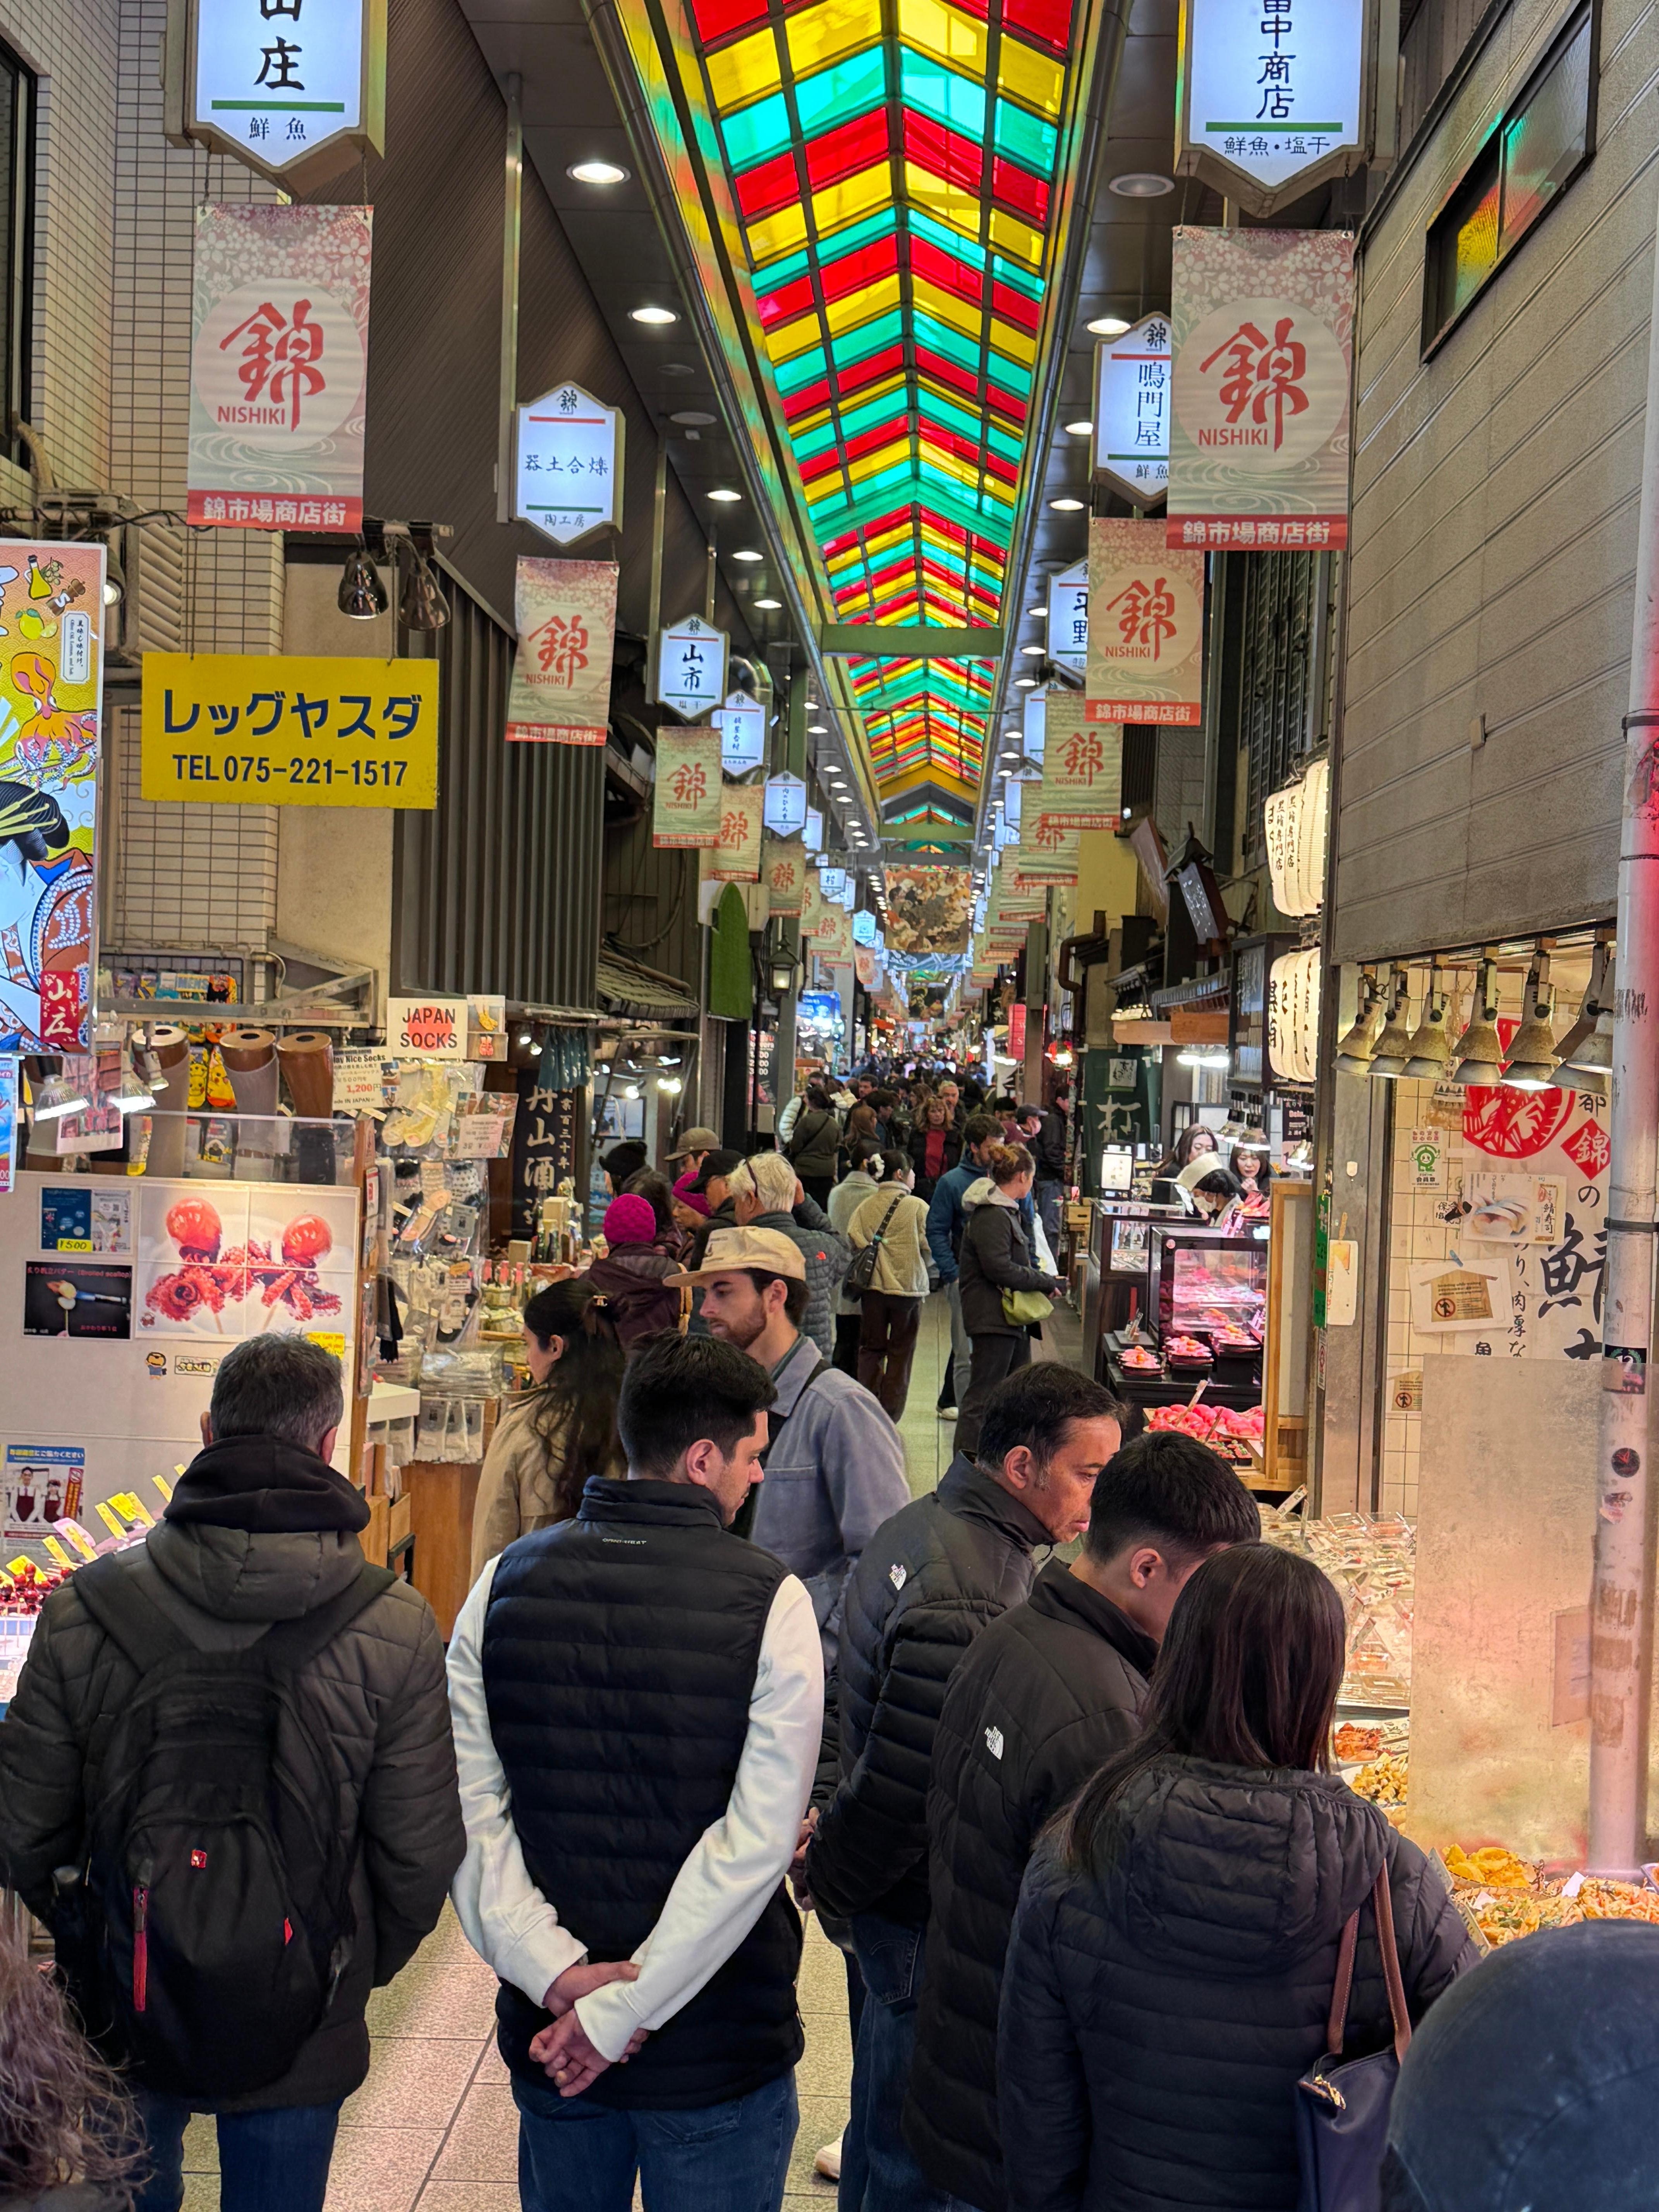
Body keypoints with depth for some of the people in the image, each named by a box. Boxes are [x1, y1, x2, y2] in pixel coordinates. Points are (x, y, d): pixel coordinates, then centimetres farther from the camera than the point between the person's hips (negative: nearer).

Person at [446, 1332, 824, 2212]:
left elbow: (469, 1807, -8)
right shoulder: (768, 1599, -14)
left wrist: (556, 1971, -11)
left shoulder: (505, 1582, -3)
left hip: (546, 2035, 4)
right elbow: (759, 1839, -19)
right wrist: (625, 2010, -15)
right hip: (719, 2044, -3)